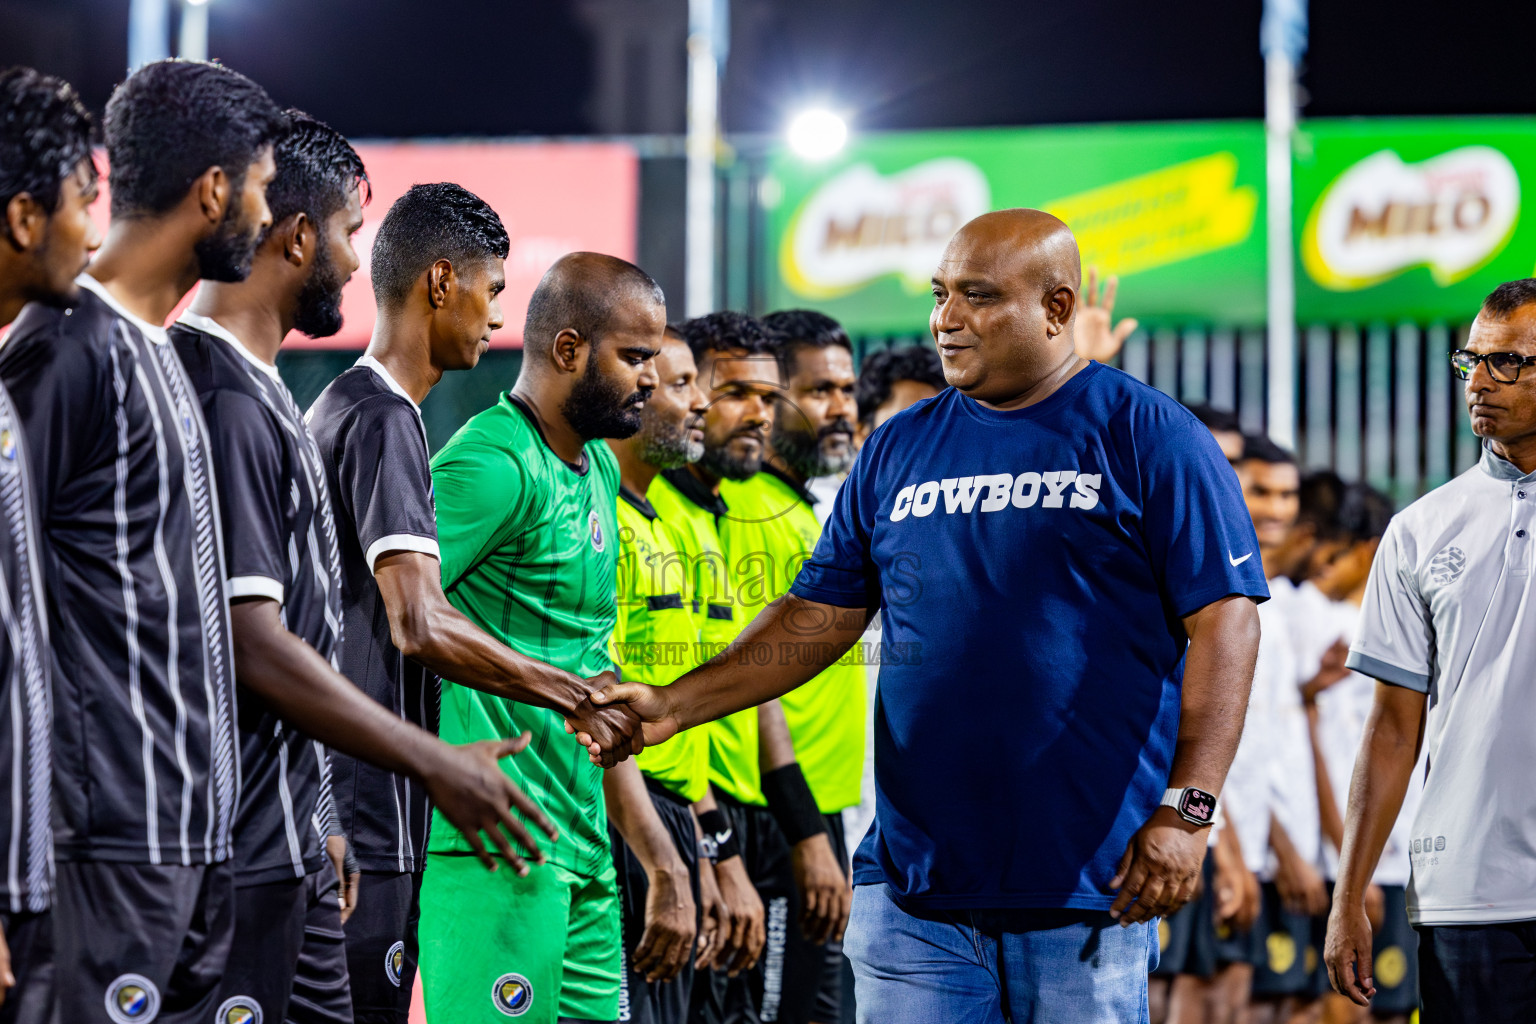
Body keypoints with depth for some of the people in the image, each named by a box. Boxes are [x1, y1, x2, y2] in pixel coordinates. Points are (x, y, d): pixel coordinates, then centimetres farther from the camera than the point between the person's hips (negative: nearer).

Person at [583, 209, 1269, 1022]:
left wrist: (1187, 810, -14)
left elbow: (1223, 623, -6)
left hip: (1091, 885, -4)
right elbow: (818, 617, 14)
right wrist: (673, 704, 2)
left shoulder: (1146, 437, -1)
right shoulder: (898, 450, 13)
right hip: (914, 882, 4)